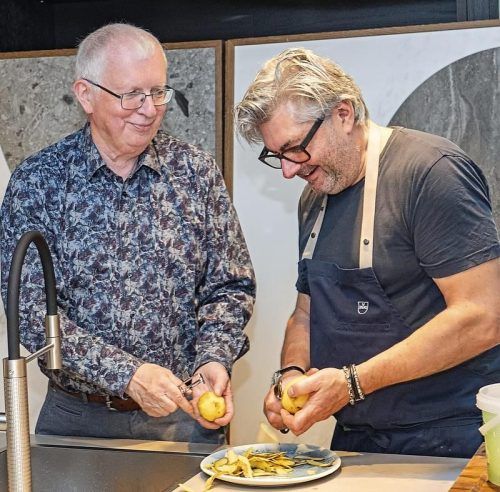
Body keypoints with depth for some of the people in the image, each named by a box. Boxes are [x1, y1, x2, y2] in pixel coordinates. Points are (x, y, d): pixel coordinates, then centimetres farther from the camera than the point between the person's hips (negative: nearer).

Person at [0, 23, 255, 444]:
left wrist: (214, 359, -15)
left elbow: (230, 284, 2)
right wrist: (126, 374, -22)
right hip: (78, 418, -1)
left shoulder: (196, 169, -1)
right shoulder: (38, 181, -7)